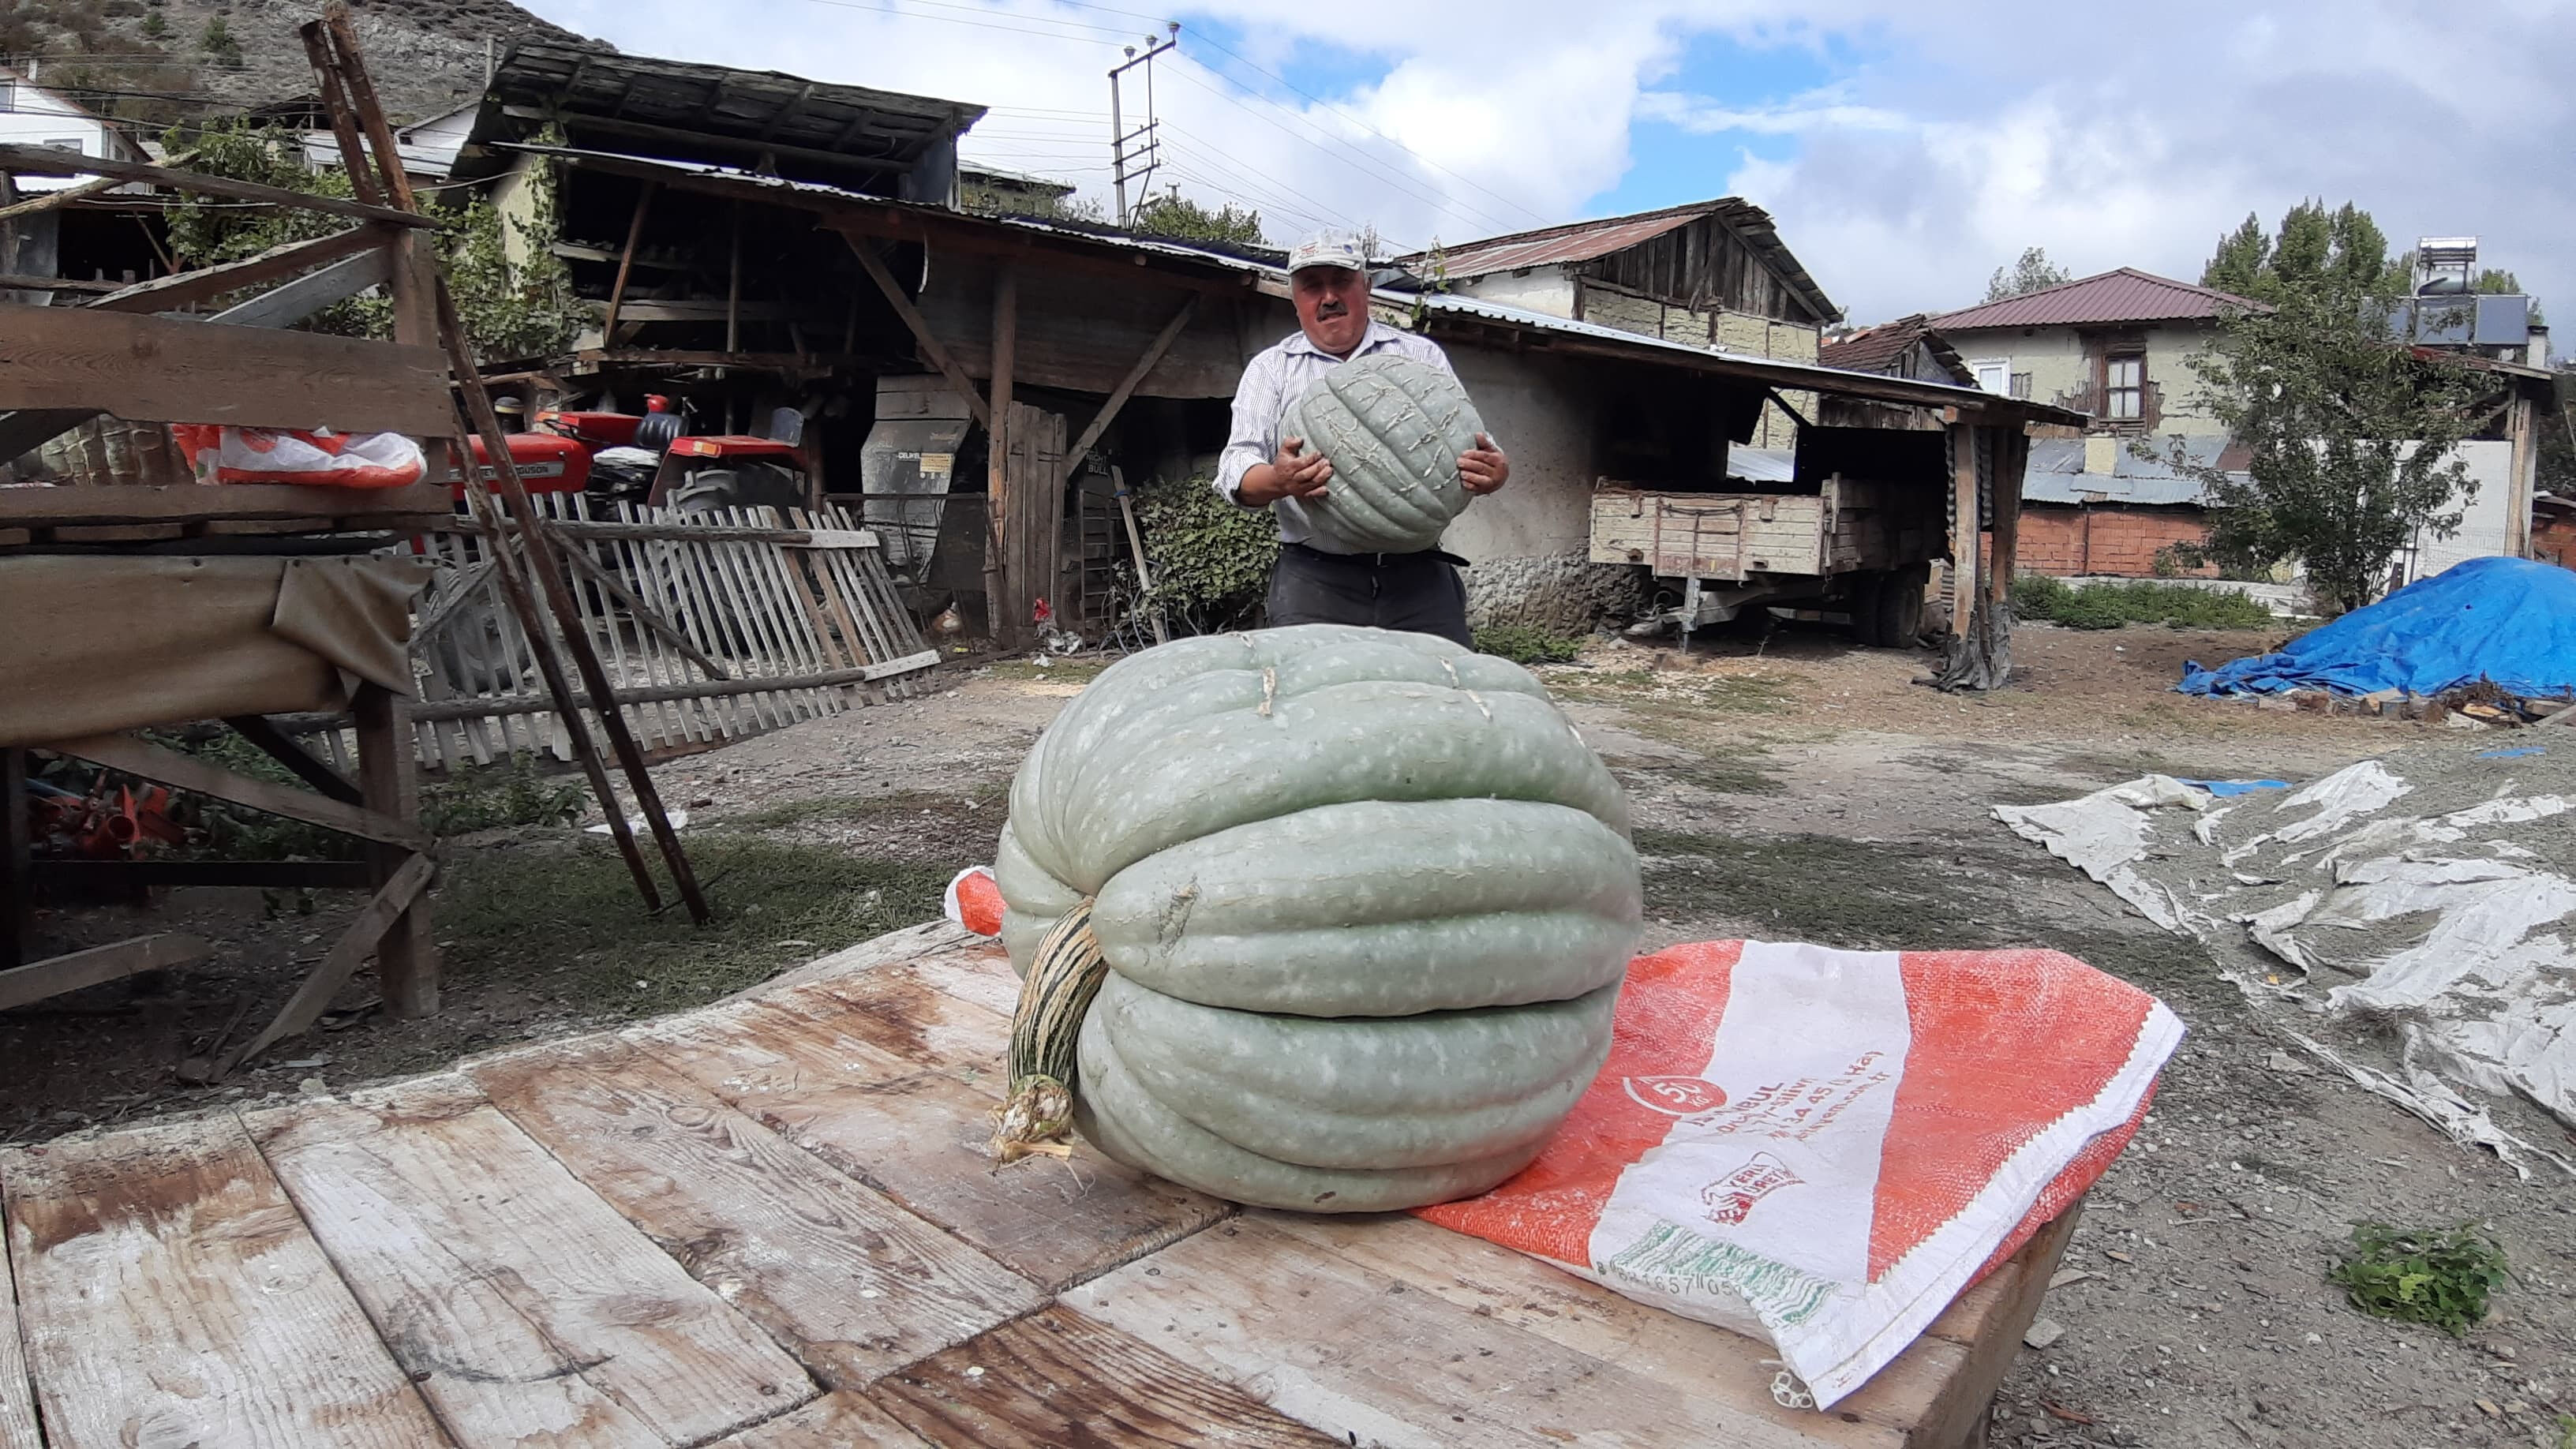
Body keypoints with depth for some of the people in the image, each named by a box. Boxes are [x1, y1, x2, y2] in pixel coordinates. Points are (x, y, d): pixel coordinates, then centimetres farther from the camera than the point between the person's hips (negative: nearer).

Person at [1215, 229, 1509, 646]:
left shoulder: (1422, 355, 16)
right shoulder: (1270, 369, 13)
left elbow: (1468, 438, 14)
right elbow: (1237, 469, 2)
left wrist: (1493, 470, -12)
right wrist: (1278, 481, -23)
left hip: (1418, 574, 1)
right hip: (1314, 577, -1)